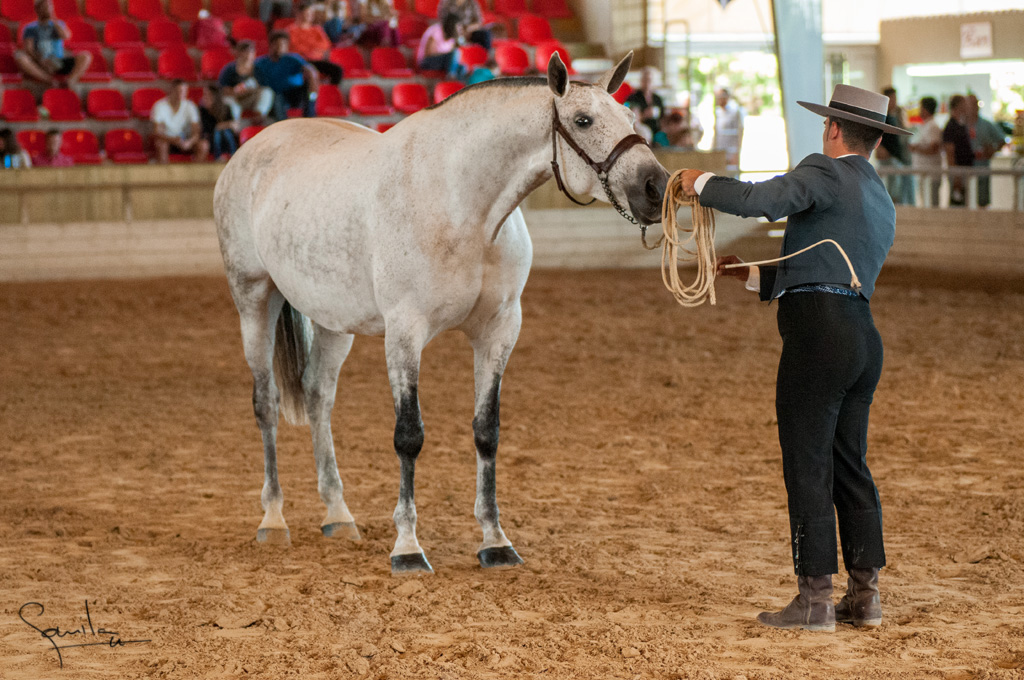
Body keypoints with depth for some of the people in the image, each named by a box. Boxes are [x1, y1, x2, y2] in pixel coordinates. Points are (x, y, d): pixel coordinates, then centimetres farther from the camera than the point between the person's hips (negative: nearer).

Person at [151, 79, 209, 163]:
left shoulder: (190, 106, -6)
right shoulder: (160, 106, -13)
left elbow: (196, 132, -12)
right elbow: (157, 132, -19)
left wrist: (189, 142, -36)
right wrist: (174, 140, -38)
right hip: (167, 140, -3)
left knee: (203, 145, -25)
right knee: (161, 144, -37)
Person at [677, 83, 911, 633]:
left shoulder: (826, 174, -7)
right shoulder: (883, 204, 22)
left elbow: (757, 200, -22)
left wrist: (700, 184, -5)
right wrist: (747, 274, 27)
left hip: (817, 336, -9)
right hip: (862, 334, 9)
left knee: (807, 468, -4)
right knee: (850, 467, 14)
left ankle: (814, 599, -2)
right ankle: (865, 595, 16)